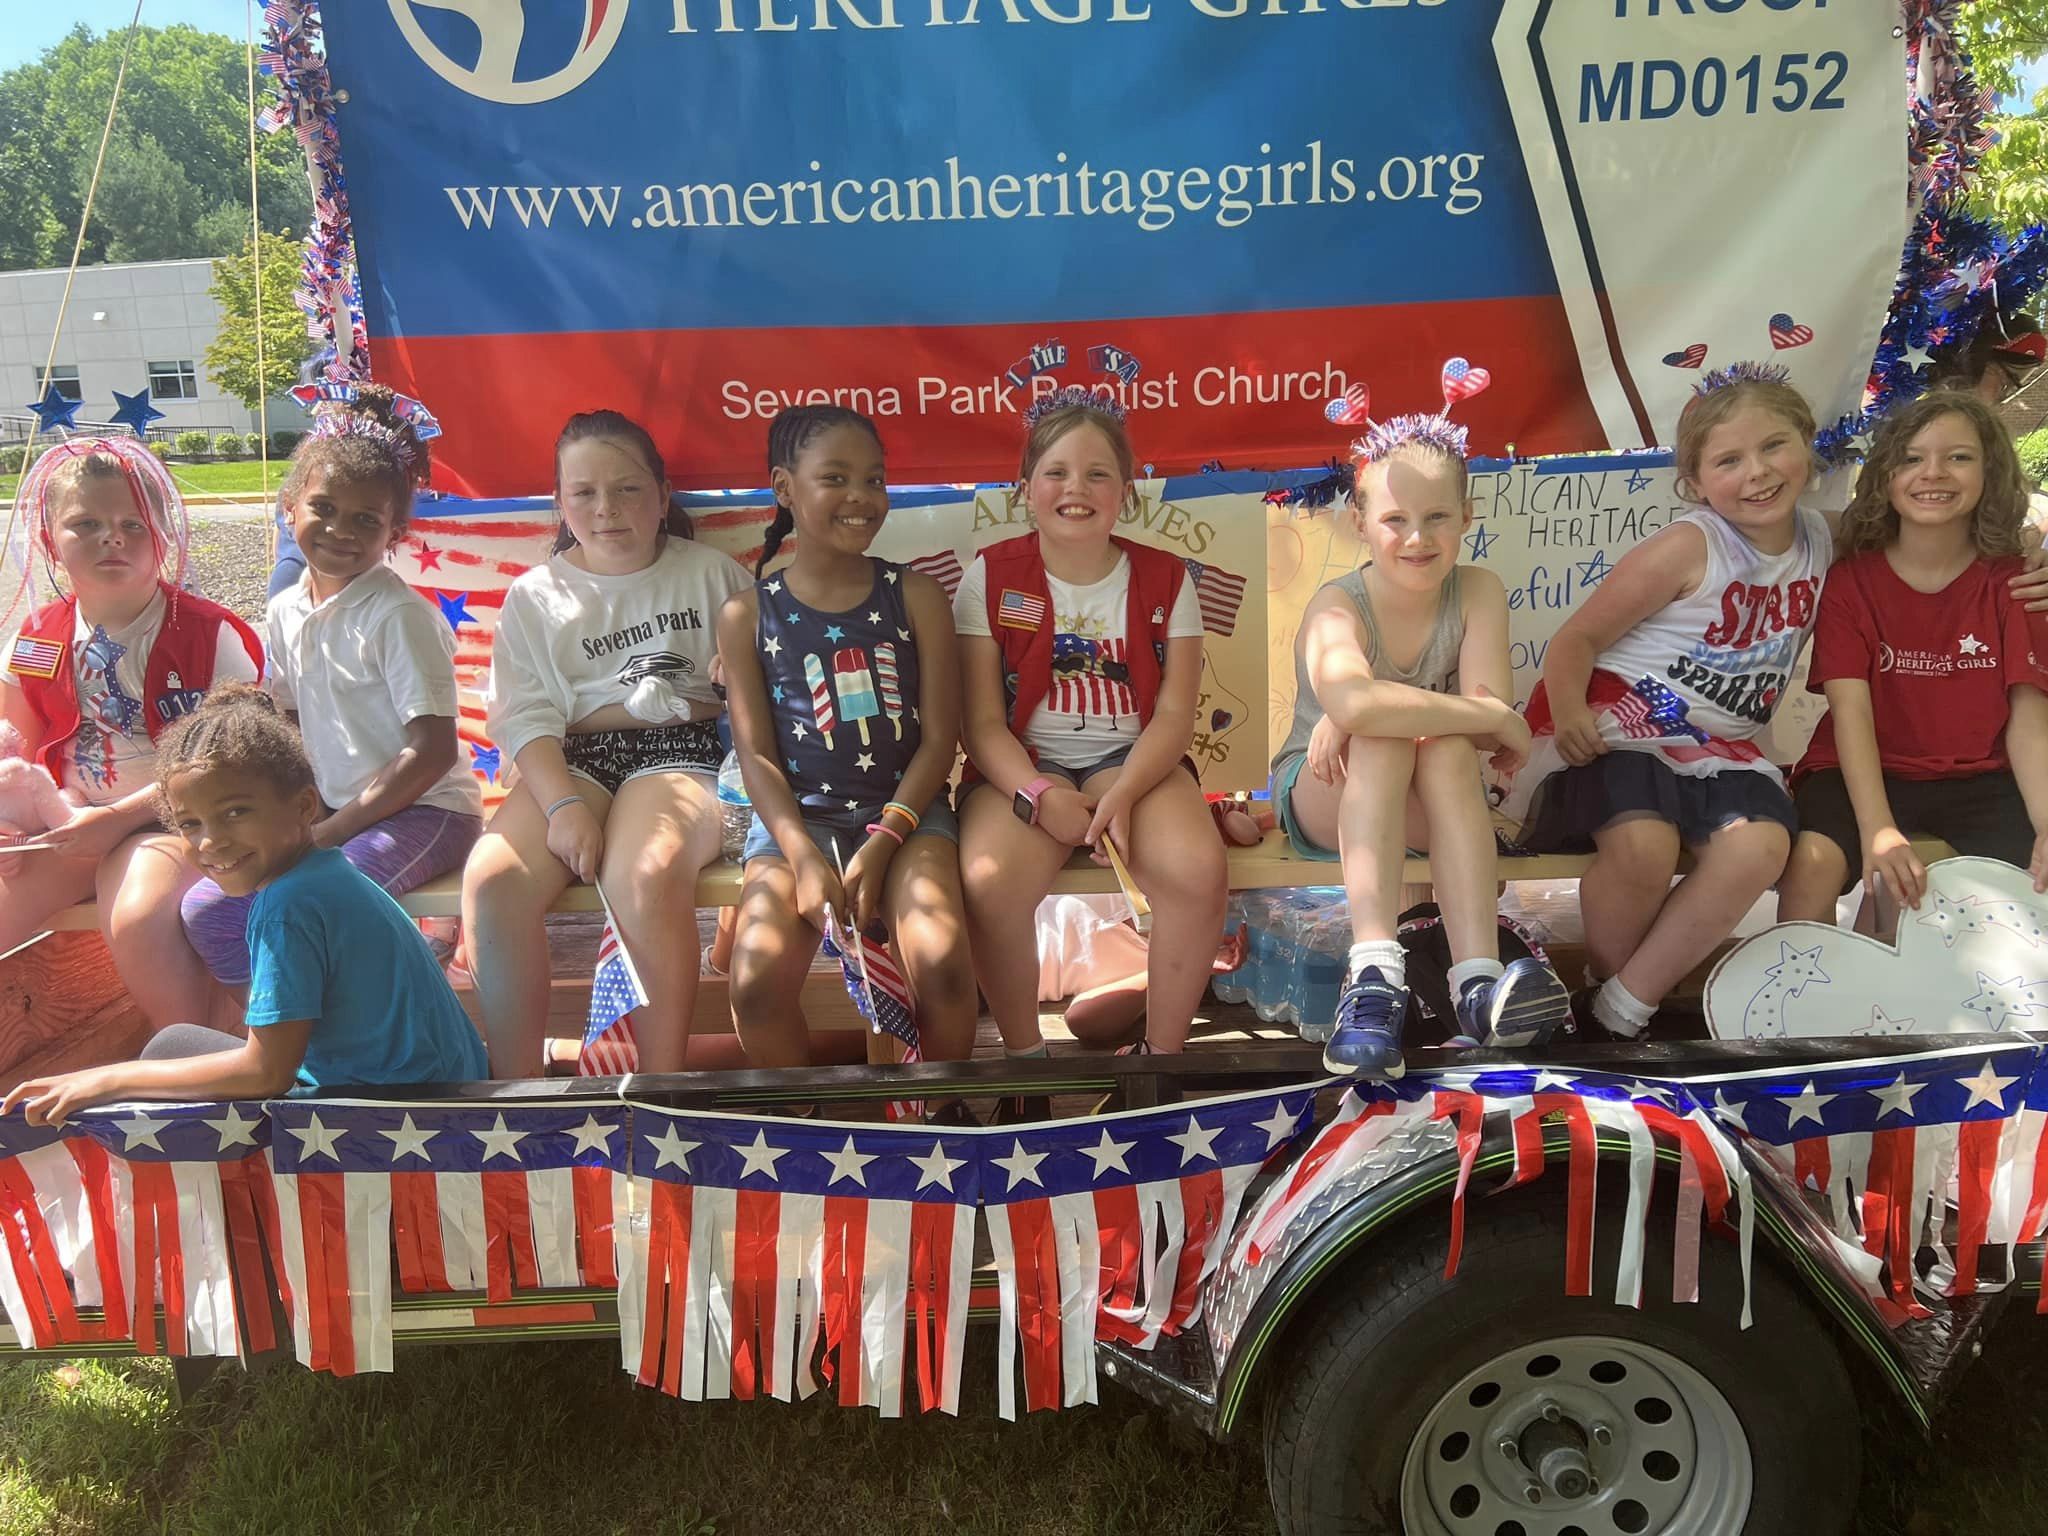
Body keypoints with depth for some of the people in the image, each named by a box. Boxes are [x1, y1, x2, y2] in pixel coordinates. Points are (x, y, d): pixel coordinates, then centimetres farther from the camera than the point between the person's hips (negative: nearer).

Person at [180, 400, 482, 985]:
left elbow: (432, 751, -19)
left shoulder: (400, 615, -15)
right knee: (207, 908, -6)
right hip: (324, 813, 8)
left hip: (421, 811, -7)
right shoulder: (285, 611, 8)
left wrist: (330, 833, -17)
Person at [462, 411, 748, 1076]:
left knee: (646, 873, -36)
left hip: (683, 751, -2)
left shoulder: (713, 574, 13)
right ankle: (515, 1091, -19)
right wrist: (562, 803, -15)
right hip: (571, 762, 2)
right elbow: (525, 715, 2)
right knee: (491, 876, -28)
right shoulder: (534, 596, 15)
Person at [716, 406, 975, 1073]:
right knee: (759, 981, -26)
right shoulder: (748, 614, 5)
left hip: (905, 808, 0)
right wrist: (805, 856, -15)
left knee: (943, 963, -28)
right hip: (797, 816, 0)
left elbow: (939, 738, 1)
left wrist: (882, 843, -12)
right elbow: (756, 754, 0)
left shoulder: (916, 596, 6)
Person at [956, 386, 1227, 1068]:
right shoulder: (991, 577, 1)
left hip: (1132, 760, 1)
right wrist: (1041, 795, -20)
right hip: (1023, 766, -1)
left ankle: (1162, 1051, -6)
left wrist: (1124, 794, -19)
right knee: (987, 882, -33)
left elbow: (1175, 713, -1)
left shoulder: (1164, 578, 5)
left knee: (1199, 871, -30)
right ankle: (1024, 1054, -7)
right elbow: (983, 720, -3)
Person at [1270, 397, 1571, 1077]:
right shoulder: (1337, 607, -18)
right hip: (1323, 800, -2)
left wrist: (1358, 718, -34)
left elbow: (1491, 715, -24)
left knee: (1448, 749, -32)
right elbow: (1355, 702, -42)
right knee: (1381, 741, -34)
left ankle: (1479, 983, -42)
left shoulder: (1479, 593, -8)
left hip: (1424, 809, 2)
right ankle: (1374, 977, -47)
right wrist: (1495, 719, -36)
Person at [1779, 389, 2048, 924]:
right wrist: (1878, 832, -27)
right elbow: (1850, 708, -12)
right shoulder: (1850, 576, -2)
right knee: (1812, 863, -30)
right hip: (1868, 771, -2)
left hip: (1980, 778, 2)